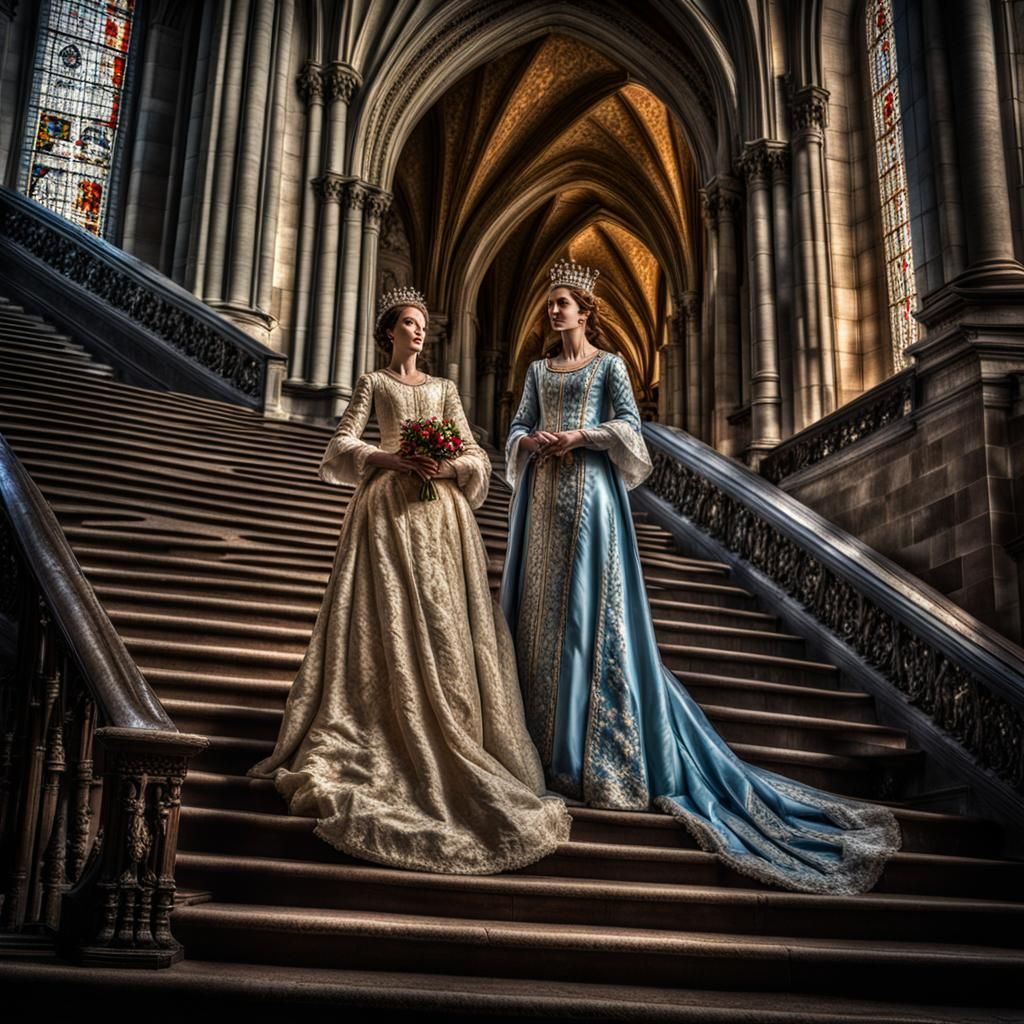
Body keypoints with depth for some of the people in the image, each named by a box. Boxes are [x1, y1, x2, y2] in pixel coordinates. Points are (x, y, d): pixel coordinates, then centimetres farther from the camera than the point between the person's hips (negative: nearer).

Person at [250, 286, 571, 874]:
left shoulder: (443, 388, 19)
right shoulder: (373, 384, 12)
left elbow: (474, 453, 12)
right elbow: (342, 445, 2)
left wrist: (448, 465, -10)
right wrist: (389, 459, -13)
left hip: (440, 510, 2)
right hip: (389, 506, -2)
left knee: (445, 622, -4)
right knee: (389, 623, -8)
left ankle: (453, 745, -4)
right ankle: (388, 743, -6)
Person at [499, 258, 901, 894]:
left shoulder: (608, 365, 5)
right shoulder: (540, 370, 19)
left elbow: (628, 428, -4)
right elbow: (518, 427, 15)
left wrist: (578, 437, -16)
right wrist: (527, 442, -7)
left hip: (589, 493, -5)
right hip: (543, 496, 6)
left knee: (590, 605, -9)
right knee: (541, 604, 1)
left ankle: (599, 752, -6)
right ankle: (545, 739, 6)